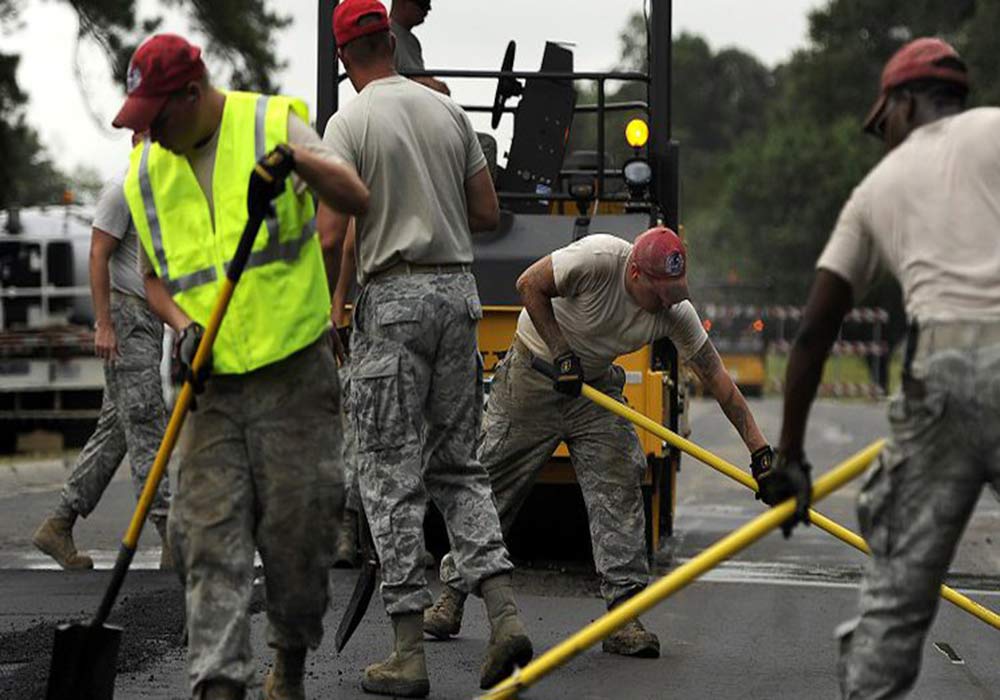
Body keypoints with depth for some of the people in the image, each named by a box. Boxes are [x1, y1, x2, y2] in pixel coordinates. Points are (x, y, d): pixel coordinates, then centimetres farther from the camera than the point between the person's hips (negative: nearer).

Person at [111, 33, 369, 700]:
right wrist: (182, 324, -3)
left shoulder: (273, 124, -4)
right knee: (210, 534, -6)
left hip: (295, 373, -3)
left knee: (297, 529, 2)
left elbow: (358, 200, -15)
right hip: (213, 380, 4)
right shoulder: (147, 171, 9)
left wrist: (298, 160, -32)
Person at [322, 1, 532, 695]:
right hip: (459, 290, 5)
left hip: (394, 300, -5)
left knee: (393, 476, -1)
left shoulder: (350, 123, -8)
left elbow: (334, 231, -14)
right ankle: (505, 615, -1)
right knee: (458, 465, 14)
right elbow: (488, 214, 11)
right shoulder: (450, 112, 9)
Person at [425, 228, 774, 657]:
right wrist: (561, 352, -22)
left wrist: (759, 449, -15)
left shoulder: (675, 311, -16)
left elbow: (717, 380, -12)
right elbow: (530, 285, -20)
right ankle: (451, 597, 12)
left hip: (596, 385, 4)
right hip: (534, 372, -3)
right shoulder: (598, 259, -30)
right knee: (491, 485, -1)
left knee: (619, 490, -11)